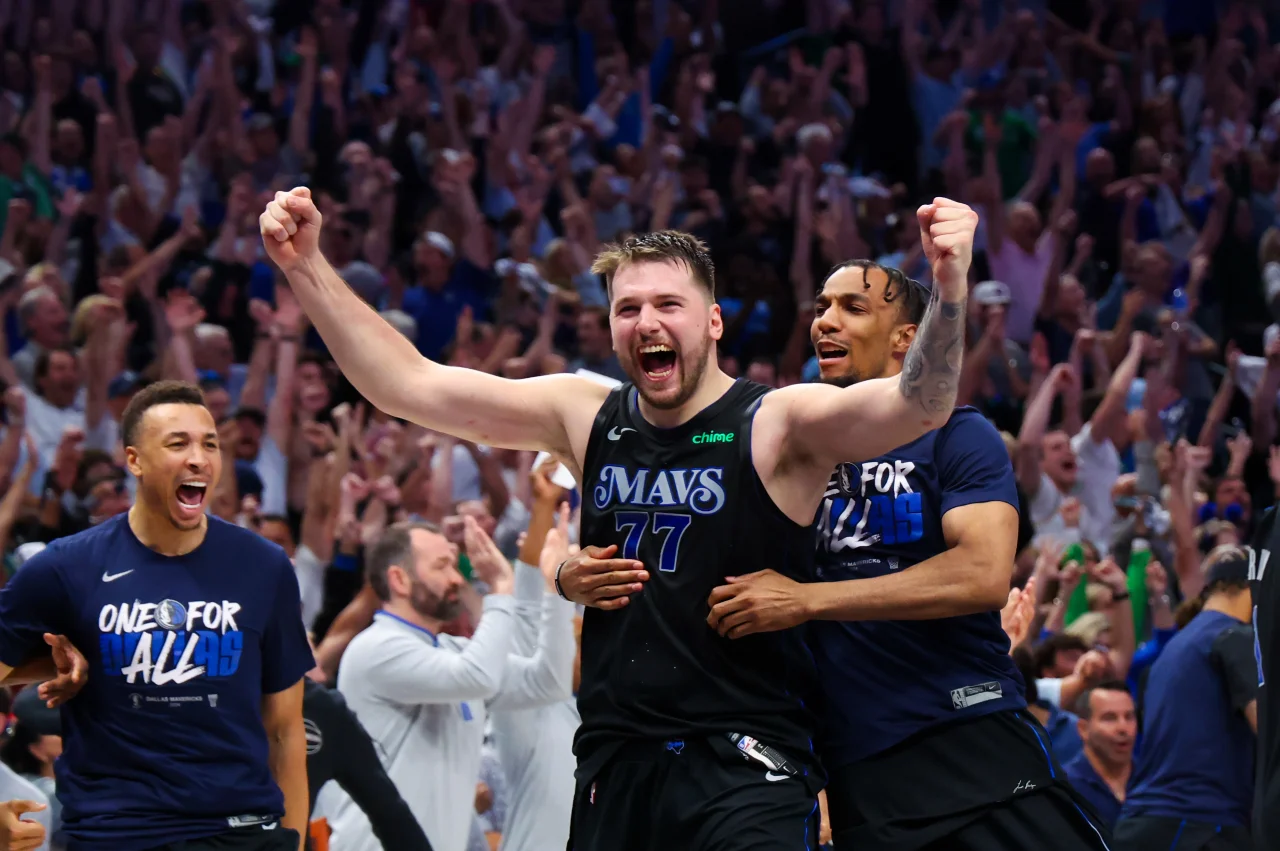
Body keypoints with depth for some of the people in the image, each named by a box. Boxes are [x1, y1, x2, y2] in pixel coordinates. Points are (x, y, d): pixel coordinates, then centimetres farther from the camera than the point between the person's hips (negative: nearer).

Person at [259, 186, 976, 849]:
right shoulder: (588, 417, 9)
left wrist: (950, 288, -44)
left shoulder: (778, 424, -6)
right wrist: (306, 265, -1)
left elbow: (917, 407, -25)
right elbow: (410, 385, 8)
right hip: (616, 762, 5)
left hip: (744, 769, -5)